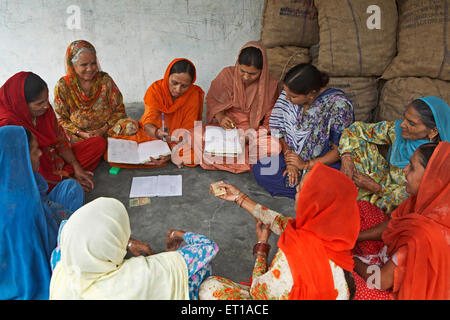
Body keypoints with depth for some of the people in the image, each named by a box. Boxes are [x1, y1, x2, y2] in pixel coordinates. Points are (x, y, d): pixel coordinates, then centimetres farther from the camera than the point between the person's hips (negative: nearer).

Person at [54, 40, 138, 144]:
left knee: (131, 125, -26)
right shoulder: (63, 86, -3)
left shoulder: (104, 79, -2)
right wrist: (82, 134, -17)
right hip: (79, 133, 1)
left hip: (106, 130, 0)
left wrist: (103, 130, -14)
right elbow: (62, 119, 1)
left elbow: (119, 110, 0)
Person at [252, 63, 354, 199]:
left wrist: (306, 165, -21)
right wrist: (289, 157, -12)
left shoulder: (339, 105, -23)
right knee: (259, 170, -16)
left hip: (326, 161, -5)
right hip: (294, 154, 5)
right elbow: (280, 129, 2)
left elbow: (340, 150, -17)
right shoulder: (289, 95, -9)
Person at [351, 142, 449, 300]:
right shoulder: (428, 199, -16)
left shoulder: (426, 237, -40)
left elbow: (381, 281, -29)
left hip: (396, 290, -8)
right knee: (362, 208, 8)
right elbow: (391, 223, 1)